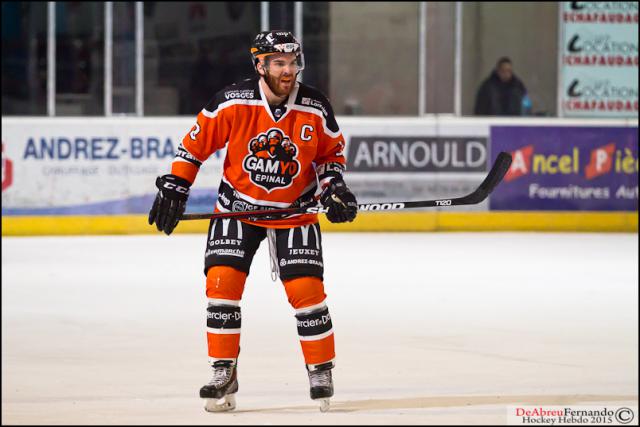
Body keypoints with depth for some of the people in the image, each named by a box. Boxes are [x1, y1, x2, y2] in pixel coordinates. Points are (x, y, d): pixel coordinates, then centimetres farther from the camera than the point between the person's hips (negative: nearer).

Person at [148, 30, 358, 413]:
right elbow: (196, 143, -5)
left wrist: (334, 187, -8)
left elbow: (333, 150, 7)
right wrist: (173, 189, -6)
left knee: (307, 289, -9)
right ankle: (224, 374, 0)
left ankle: (321, 371, 9)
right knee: (222, 282, -11)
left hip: (295, 210, 0)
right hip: (238, 205, 0)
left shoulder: (316, 109, -11)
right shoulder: (233, 102, -16)